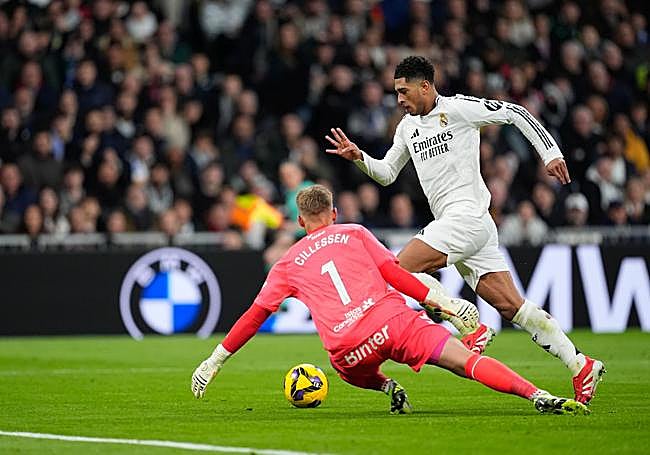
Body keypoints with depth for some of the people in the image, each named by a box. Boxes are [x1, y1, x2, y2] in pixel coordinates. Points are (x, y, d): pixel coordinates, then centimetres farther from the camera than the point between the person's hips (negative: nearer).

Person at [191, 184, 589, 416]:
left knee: (355, 372, 38)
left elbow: (255, 316, 21)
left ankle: (387, 387, 5)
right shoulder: (354, 234, 19)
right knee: (467, 361, -8)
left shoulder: (288, 265, 22)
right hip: (391, 319, -1)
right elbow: (393, 273, 6)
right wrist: (439, 302, 6)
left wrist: (215, 361, 27)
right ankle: (539, 396, -29)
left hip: (347, 348, 1)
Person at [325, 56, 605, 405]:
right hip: (454, 223, 8)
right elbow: (387, 173, 25)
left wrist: (550, 153, -8)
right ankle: (580, 366, 0)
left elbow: (515, 113, -3)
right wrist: (358, 157, 7)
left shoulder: (457, 108, -4)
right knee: (510, 306, 1)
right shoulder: (408, 126, 20)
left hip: (467, 215, -8)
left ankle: (471, 328, -13)